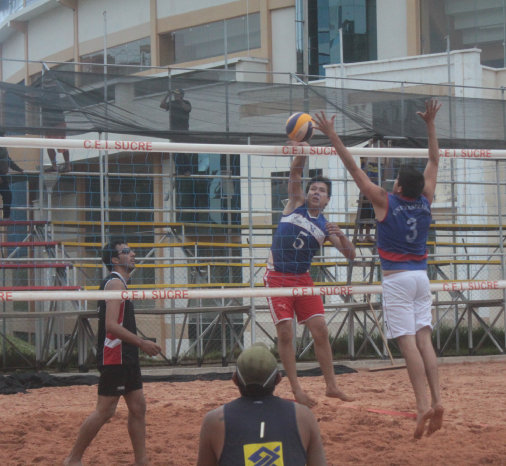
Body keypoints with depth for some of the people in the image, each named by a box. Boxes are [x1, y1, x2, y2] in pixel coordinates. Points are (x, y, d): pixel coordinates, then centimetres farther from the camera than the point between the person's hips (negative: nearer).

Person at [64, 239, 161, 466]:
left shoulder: (119, 283, 17)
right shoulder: (115, 283, -14)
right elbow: (111, 325, -23)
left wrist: (138, 345, 20)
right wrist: (142, 343, -19)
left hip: (126, 357, 10)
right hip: (114, 356, -10)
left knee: (138, 407, 9)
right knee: (105, 411, -7)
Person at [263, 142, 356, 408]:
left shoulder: (326, 226, 4)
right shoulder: (296, 203, 2)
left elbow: (350, 255, 0)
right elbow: (295, 171, -12)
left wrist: (340, 236, -20)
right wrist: (301, 151, -31)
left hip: (303, 279, 3)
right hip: (277, 278, -3)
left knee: (320, 330, -3)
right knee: (285, 334, -8)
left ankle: (331, 386, 6)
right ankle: (296, 390, -3)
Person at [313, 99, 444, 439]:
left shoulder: (385, 202, -9)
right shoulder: (426, 201, 3)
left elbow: (354, 169, -7)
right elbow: (434, 161, 16)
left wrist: (332, 136, -2)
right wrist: (431, 124, 23)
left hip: (397, 279, -5)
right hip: (421, 277, 5)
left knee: (408, 343, -10)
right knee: (424, 339, 3)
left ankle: (423, 405, -18)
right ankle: (437, 401, -7)